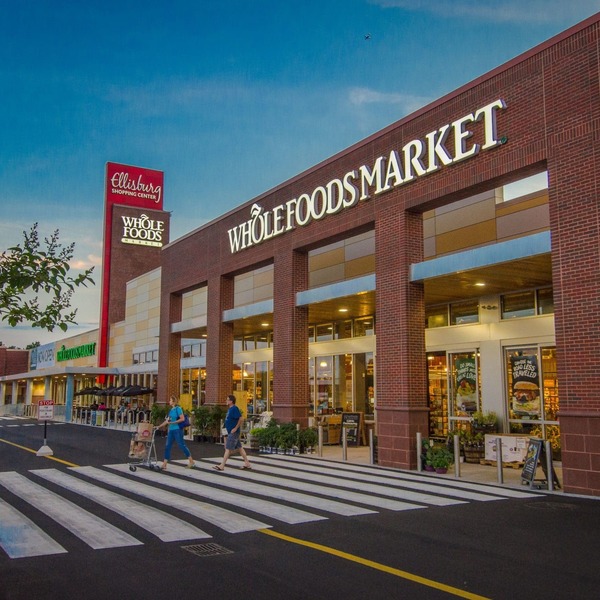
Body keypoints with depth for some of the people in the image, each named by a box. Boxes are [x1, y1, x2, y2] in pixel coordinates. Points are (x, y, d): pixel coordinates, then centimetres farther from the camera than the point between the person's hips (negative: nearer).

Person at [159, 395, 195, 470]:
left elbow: (182, 418, -18)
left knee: (181, 445, -3)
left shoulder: (178, 408, -9)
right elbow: (167, 421, 18)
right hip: (171, 430, 8)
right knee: (167, 446, 4)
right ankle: (164, 465, 6)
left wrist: (172, 422, -20)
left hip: (177, 430, -8)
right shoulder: (171, 410, 14)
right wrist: (158, 427, 14)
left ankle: (191, 461, 7)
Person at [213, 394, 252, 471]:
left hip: (233, 432, -10)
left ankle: (222, 466, -3)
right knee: (239, 447, 13)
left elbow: (241, 419, -23)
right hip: (230, 432, 10)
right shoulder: (230, 409, 12)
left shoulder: (234, 408, -17)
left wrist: (236, 428, -21)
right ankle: (247, 463, 19)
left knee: (228, 448, -6)